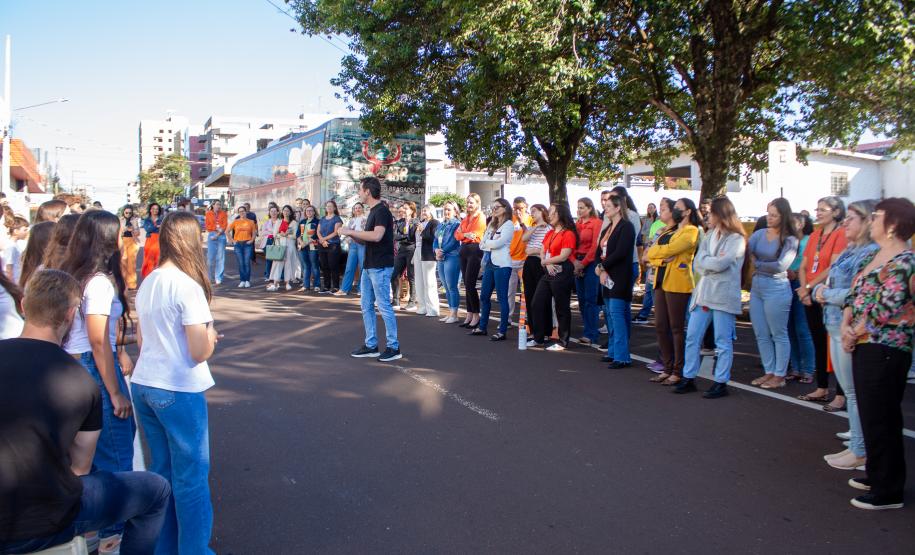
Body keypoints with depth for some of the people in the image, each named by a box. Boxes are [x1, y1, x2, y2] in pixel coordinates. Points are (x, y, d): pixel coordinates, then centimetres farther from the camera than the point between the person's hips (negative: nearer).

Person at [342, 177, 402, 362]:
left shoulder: (382, 211, -14)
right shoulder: (373, 211, 16)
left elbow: (376, 236, -29)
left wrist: (351, 231, -20)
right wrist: (350, 234, 8)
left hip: (380, 267, -10)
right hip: (369, 266, 10)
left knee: (384, 307, -4)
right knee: (366, 307, 12)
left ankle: (393, 347, 3)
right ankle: (371, 345, 19)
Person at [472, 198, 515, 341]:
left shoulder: (509, 225, -3)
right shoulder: (492, 224, 19)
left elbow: (498, 243, -15)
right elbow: (482, 244, 10)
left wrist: (486, 243, 2)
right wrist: (491, 244, -8)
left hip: (501, 265, -8)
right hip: (489, 263, 8)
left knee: (502, 298, -5)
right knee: (484, 296, 12)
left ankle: (502, 331, -1)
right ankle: (482, 327, 23)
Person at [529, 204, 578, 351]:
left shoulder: (568, 234, -10)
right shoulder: (549, 233, 16)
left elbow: (563, 256, -16)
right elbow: (542, 253, 12)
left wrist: (545, 261, -4)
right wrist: (547, 264, -9)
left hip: (562, 273, -9)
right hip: (548, 273, 9)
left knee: (561, 308, -1)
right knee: (536, 304, 9)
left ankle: (563, 342, 9)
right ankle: (538, 338, 20)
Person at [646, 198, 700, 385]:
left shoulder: (691, 231, -4)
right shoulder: (667, 231, 21)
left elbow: (669, 249, -17)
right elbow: (650, 255, 12)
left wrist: (653, 251, 1)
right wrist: (661, 259, -9)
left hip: (678, 283, -8)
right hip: (661, 281, 8)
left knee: (677, 328, -3)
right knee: (660, 326, 7)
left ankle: (678, 372, 5)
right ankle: (668, 368, 17)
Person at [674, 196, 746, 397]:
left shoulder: (736, 239, -5)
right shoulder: (709, 236, 15)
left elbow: (720, 264, -18)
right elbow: (697, 264, 5)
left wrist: (705, 261, -2)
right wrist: (713, 263, -11)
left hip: (724, 296, -7)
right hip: (702, 293, 7)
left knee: (723, 341, 2)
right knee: (692, 338, 7)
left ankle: (721, 383, 10)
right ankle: (688, 378, 15)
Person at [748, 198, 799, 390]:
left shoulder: (790, 240, -5)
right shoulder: (760, 233, 8)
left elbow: (781, 266, -14)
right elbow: (746, 248, -5)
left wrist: (758, 265, -7)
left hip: (776, 288, -6)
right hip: (756, 287, 6)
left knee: (778, 335, 4)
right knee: (761, 335, 11)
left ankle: (779, 376, 12)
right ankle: (769, 372, 23)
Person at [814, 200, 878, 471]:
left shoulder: (871, 252, -16)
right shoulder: (849, 251, 14)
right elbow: (824, 284, 17)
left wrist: (826, 294, -12)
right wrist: (818, 291, -4)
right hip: (836, 326, 10)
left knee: (855, 392, 0)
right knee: (849, 390, 16)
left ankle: (860, 451, 11)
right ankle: (857, 443, 27)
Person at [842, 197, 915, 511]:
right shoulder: (873, 257, 13)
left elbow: (884, 309, -21)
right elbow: (854, 295, 13)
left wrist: (856, 331, -9)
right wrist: (846, 327, -2)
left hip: (885, 349, -9)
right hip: (864, 345, 9)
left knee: (880, 419, -1)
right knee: (871, 415, 18)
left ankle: (888, 491, 11)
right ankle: (877, 475, 33)